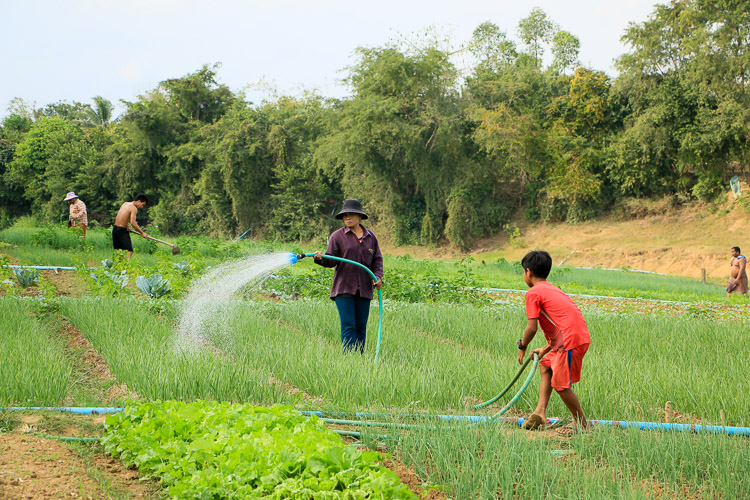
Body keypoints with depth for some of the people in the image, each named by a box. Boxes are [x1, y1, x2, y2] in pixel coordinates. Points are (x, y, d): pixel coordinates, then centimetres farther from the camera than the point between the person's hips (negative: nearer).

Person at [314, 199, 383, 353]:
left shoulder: (370, 237, 12)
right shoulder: (338, 236, 3)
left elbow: (377, 260, 15)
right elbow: (331, 260, -3)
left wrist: (378, 277, -2)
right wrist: (320, 258, -25)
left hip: (364, 288, 3)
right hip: (344, 287, -3)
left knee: (361, 327, 5)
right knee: (348, 325, -10)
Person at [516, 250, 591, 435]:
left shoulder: (533, 293, -4)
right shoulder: (553, 289, 23)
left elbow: (532, 328, -9)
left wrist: (522, 347, 8)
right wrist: (546, 349, 29)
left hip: (570, 341, -10)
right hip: (579, 336, 10)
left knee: (561, 384, 0)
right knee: (546, 366, 23)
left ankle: (581, 423, 10)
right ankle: (540, 411, 19)